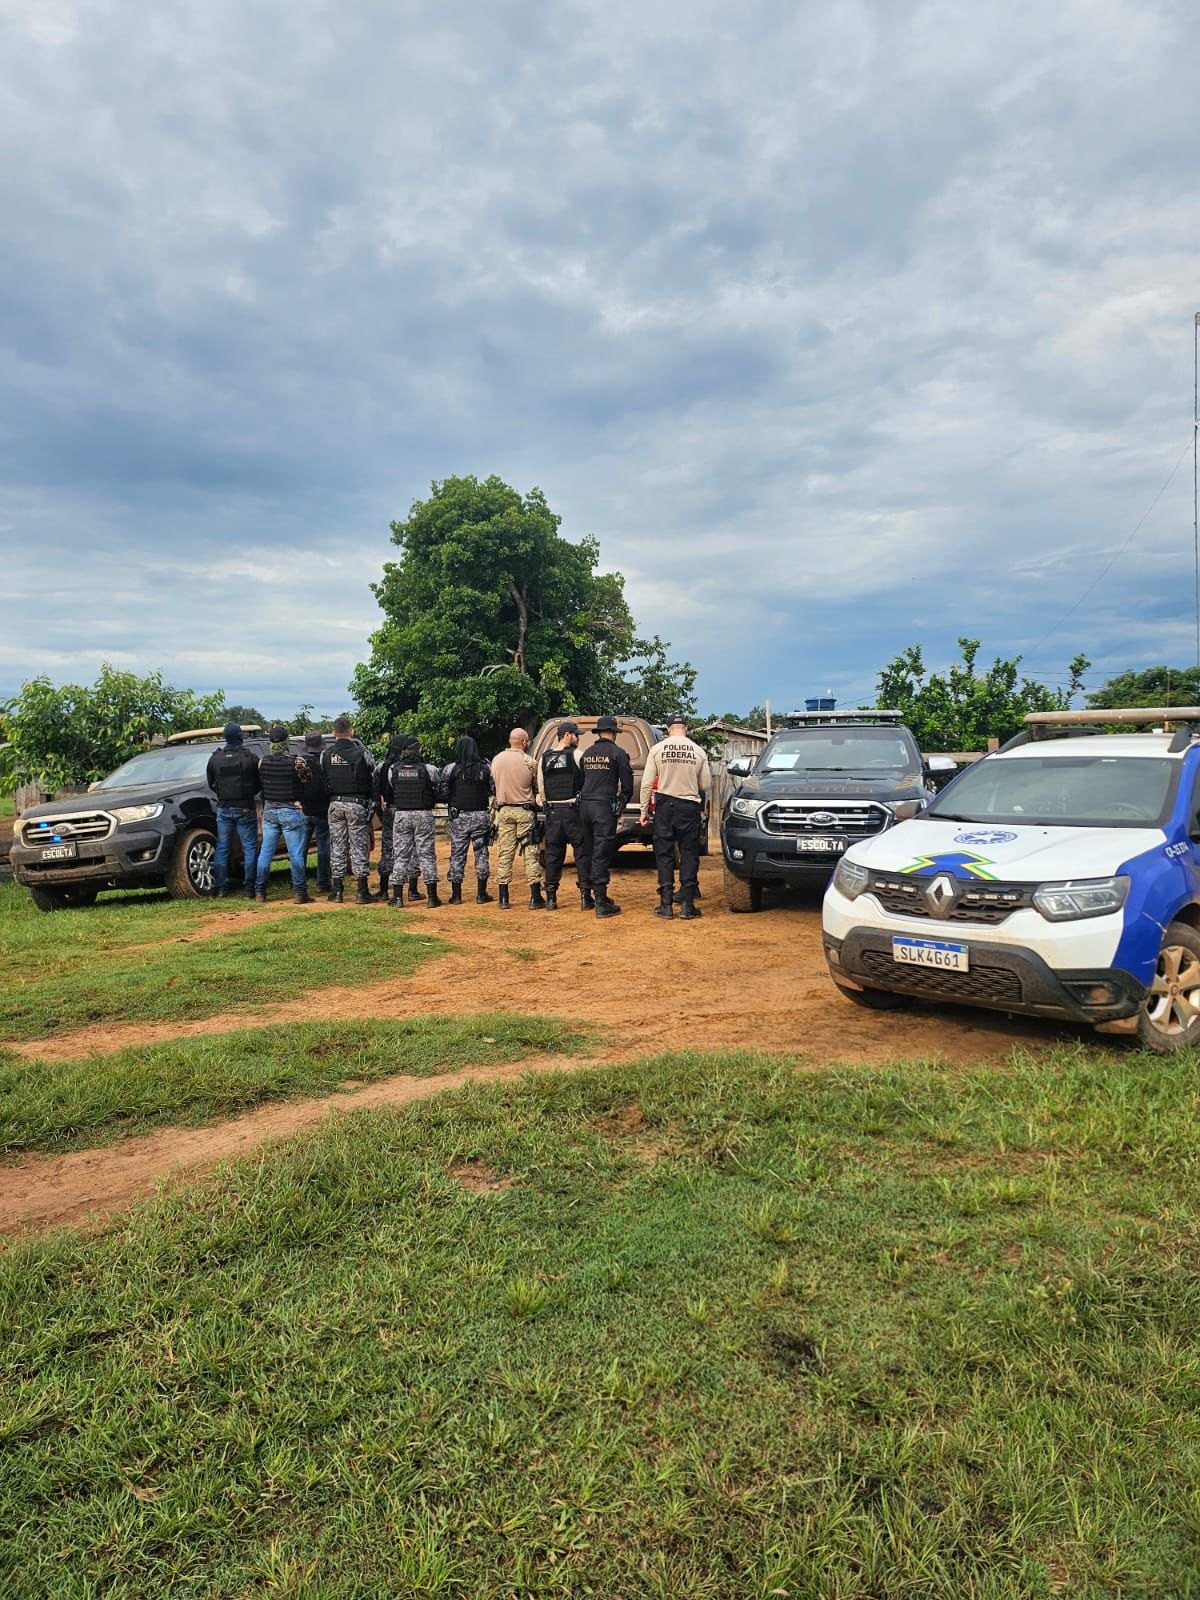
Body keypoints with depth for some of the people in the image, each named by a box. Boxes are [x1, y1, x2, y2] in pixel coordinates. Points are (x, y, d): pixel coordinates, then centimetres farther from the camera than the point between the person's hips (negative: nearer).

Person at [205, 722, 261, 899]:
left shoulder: (215, 758, 0)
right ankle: (250, 889, 0)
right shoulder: (251, 758, -9)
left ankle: (220, 890, 9)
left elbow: (211, 784, 9)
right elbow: (259, 784, 0)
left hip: (223, 809, 3)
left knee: (222, 849, 9)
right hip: (245, 809, -3)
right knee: (250, 848, 3)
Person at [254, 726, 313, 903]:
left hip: (269, 810, 4)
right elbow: (308, 780, -3)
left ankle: (259, 891, 15)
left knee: (265, 852, 11)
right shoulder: (297, 762, -14)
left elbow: (259, 784, 5)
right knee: (295, 854, 0)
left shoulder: (262, 762, -1)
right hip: (292, 811, -4)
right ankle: (299, 892, 1)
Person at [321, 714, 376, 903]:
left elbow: (321, 780, 5)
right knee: (359, 846, 2)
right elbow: (373, 780, -1)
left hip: (335, 804, 3)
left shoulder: (326, 754, 1)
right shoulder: (361, 752, -7)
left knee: (337, 847, 9)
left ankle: (337, 891, 12)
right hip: (357, 804, -3)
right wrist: (373, 802, 10)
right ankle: (362, 891, 2)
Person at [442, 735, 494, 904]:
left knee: (457, 854, 6)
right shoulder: (486, 767, -1)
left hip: (459, 816, -1)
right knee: (481, 853, 9)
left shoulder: (451, 769, -6)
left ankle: (456, 895, 8)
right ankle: (481, 894, 10)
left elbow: (444, 792, -5)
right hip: (481, 815, 1)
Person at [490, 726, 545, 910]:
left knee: (505, 854, 9)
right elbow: (537, 789, 0)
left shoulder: (496, 760, 2)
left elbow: (494, 784, 8)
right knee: (531, 853, 2)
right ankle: (535, 898, 2)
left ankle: (503, 899, 11)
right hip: (524, 811, -3)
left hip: (503, 810, 3)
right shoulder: (530, 762, -9)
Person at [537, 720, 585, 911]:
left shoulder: (545, 758, 9)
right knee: (582, 851, 2)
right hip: (573, 809, -5)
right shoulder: (576, 755, -6)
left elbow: (541, 788, 11)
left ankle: (551, 898, 12)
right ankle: (585, 896, 1)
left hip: (552, 811, 5)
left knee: (553, 853, 10)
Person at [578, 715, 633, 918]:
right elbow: (627, 783, -4)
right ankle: (601, 903, -7)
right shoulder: (617, 753, -4)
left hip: (585, 805, 6)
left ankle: (596, 895, 23)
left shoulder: (586, 753, 14)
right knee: (601, 854, -7)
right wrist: (622, 803, 11)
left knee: (589, 852, 14)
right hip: (605, 807, -6)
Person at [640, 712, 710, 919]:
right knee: (689, 855, 6)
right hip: (690, 806, 0)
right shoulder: (698, 751, 1)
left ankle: (666, 904, 6)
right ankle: (688, 905, 4)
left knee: (664, 854, 7)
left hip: (664, 805, 0)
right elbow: (705, 786, 7)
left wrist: (644, 810, 4)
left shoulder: (657, 749, -3)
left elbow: (647, 783, -4)